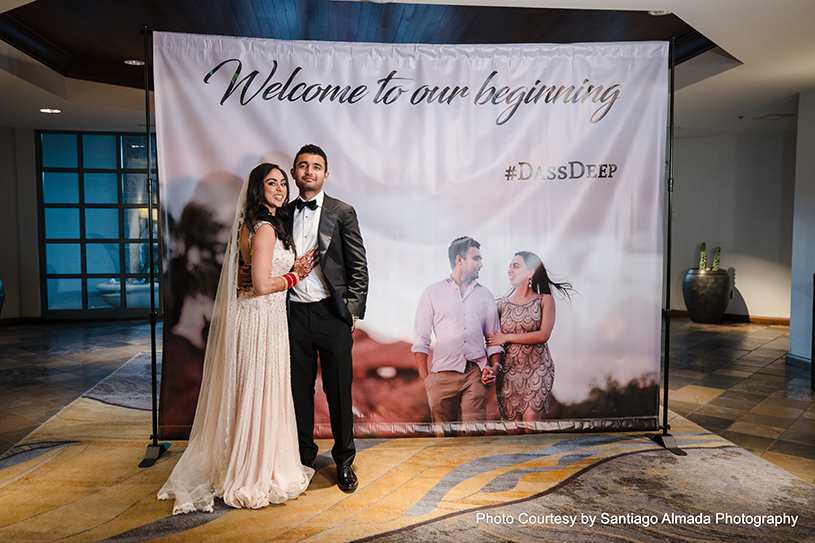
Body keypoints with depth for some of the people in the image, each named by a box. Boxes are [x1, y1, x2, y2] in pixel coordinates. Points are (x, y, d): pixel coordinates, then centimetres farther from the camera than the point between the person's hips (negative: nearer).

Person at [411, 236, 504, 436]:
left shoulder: (485, 295, 16)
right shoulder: (432, 293, 9)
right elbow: (420, 340, 6)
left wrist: (493, 367, 1)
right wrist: (426, 379, -2)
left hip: (475, 374, 1)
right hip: (442, 374, -1)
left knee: (475, 432, -8)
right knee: (443, 435, 1)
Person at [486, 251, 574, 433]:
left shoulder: (545, 300, 3)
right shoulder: (502, 303, 9)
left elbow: (543, 335, -9)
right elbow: (493, 338, 12)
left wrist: (506, 337, -8)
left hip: (537, 369, -2)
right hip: (508, 370, 2)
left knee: (530, 427, -10)